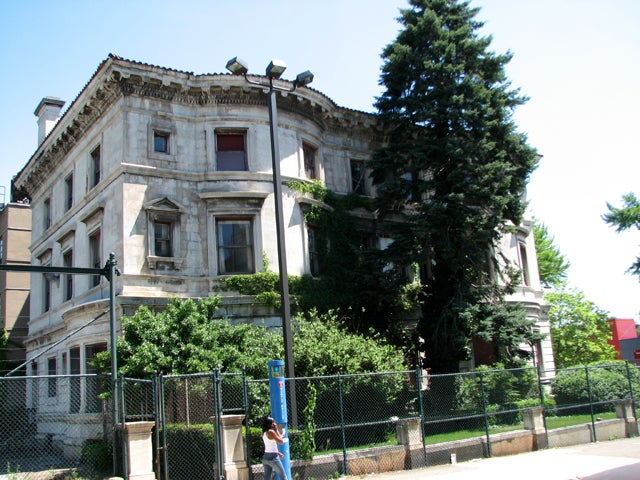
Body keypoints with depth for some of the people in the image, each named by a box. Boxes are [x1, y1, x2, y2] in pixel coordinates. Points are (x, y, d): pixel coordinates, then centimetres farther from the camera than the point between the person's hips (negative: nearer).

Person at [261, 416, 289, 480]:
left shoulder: (264, 433, 10)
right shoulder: (271, 432, -15)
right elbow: (281, 442, -9)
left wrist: (278, 453, 21)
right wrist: (276, 430, -6)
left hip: (265, 457, 8)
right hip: (272, 457, -8)